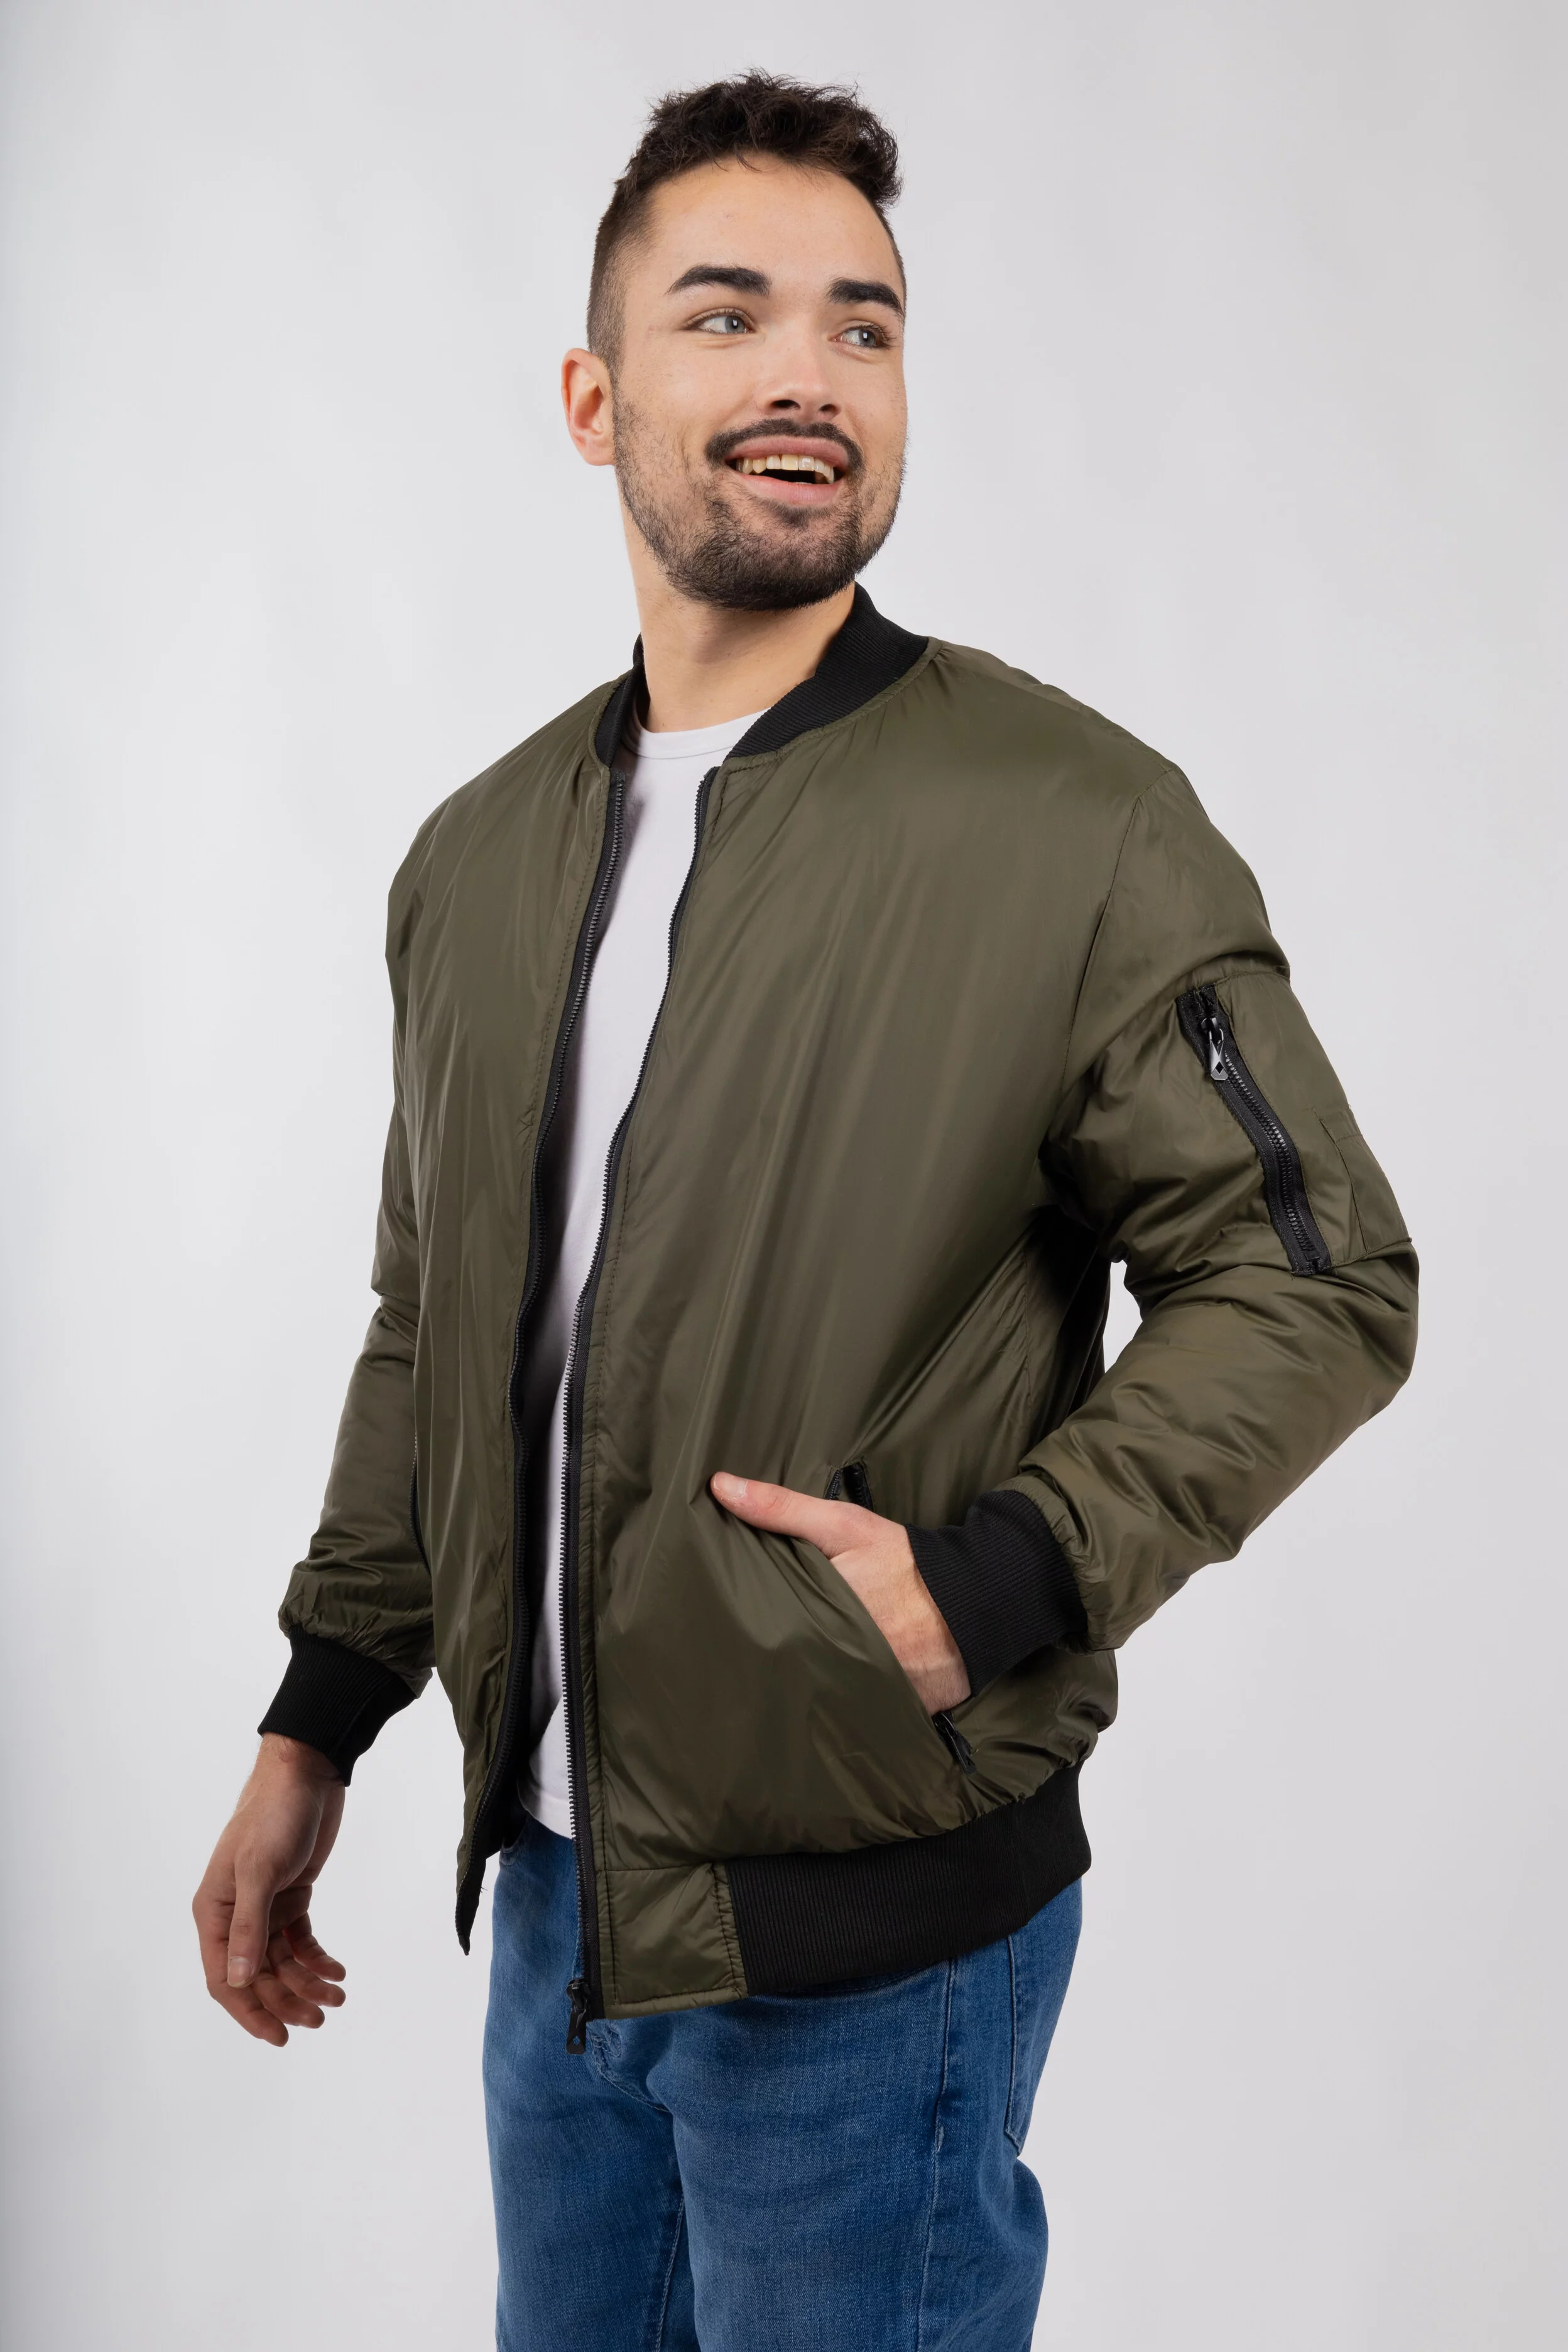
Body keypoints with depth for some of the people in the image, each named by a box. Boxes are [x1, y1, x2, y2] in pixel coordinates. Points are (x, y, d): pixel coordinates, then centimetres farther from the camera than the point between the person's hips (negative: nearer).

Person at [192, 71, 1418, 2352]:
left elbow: (1317, 1281, -10)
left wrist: (998, 1578, -22)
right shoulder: (480, 856, 6)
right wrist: (310, 1736, 13)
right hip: (551, 1890, 6)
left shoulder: (1077, 826, -13)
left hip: (871, 1934, -5)